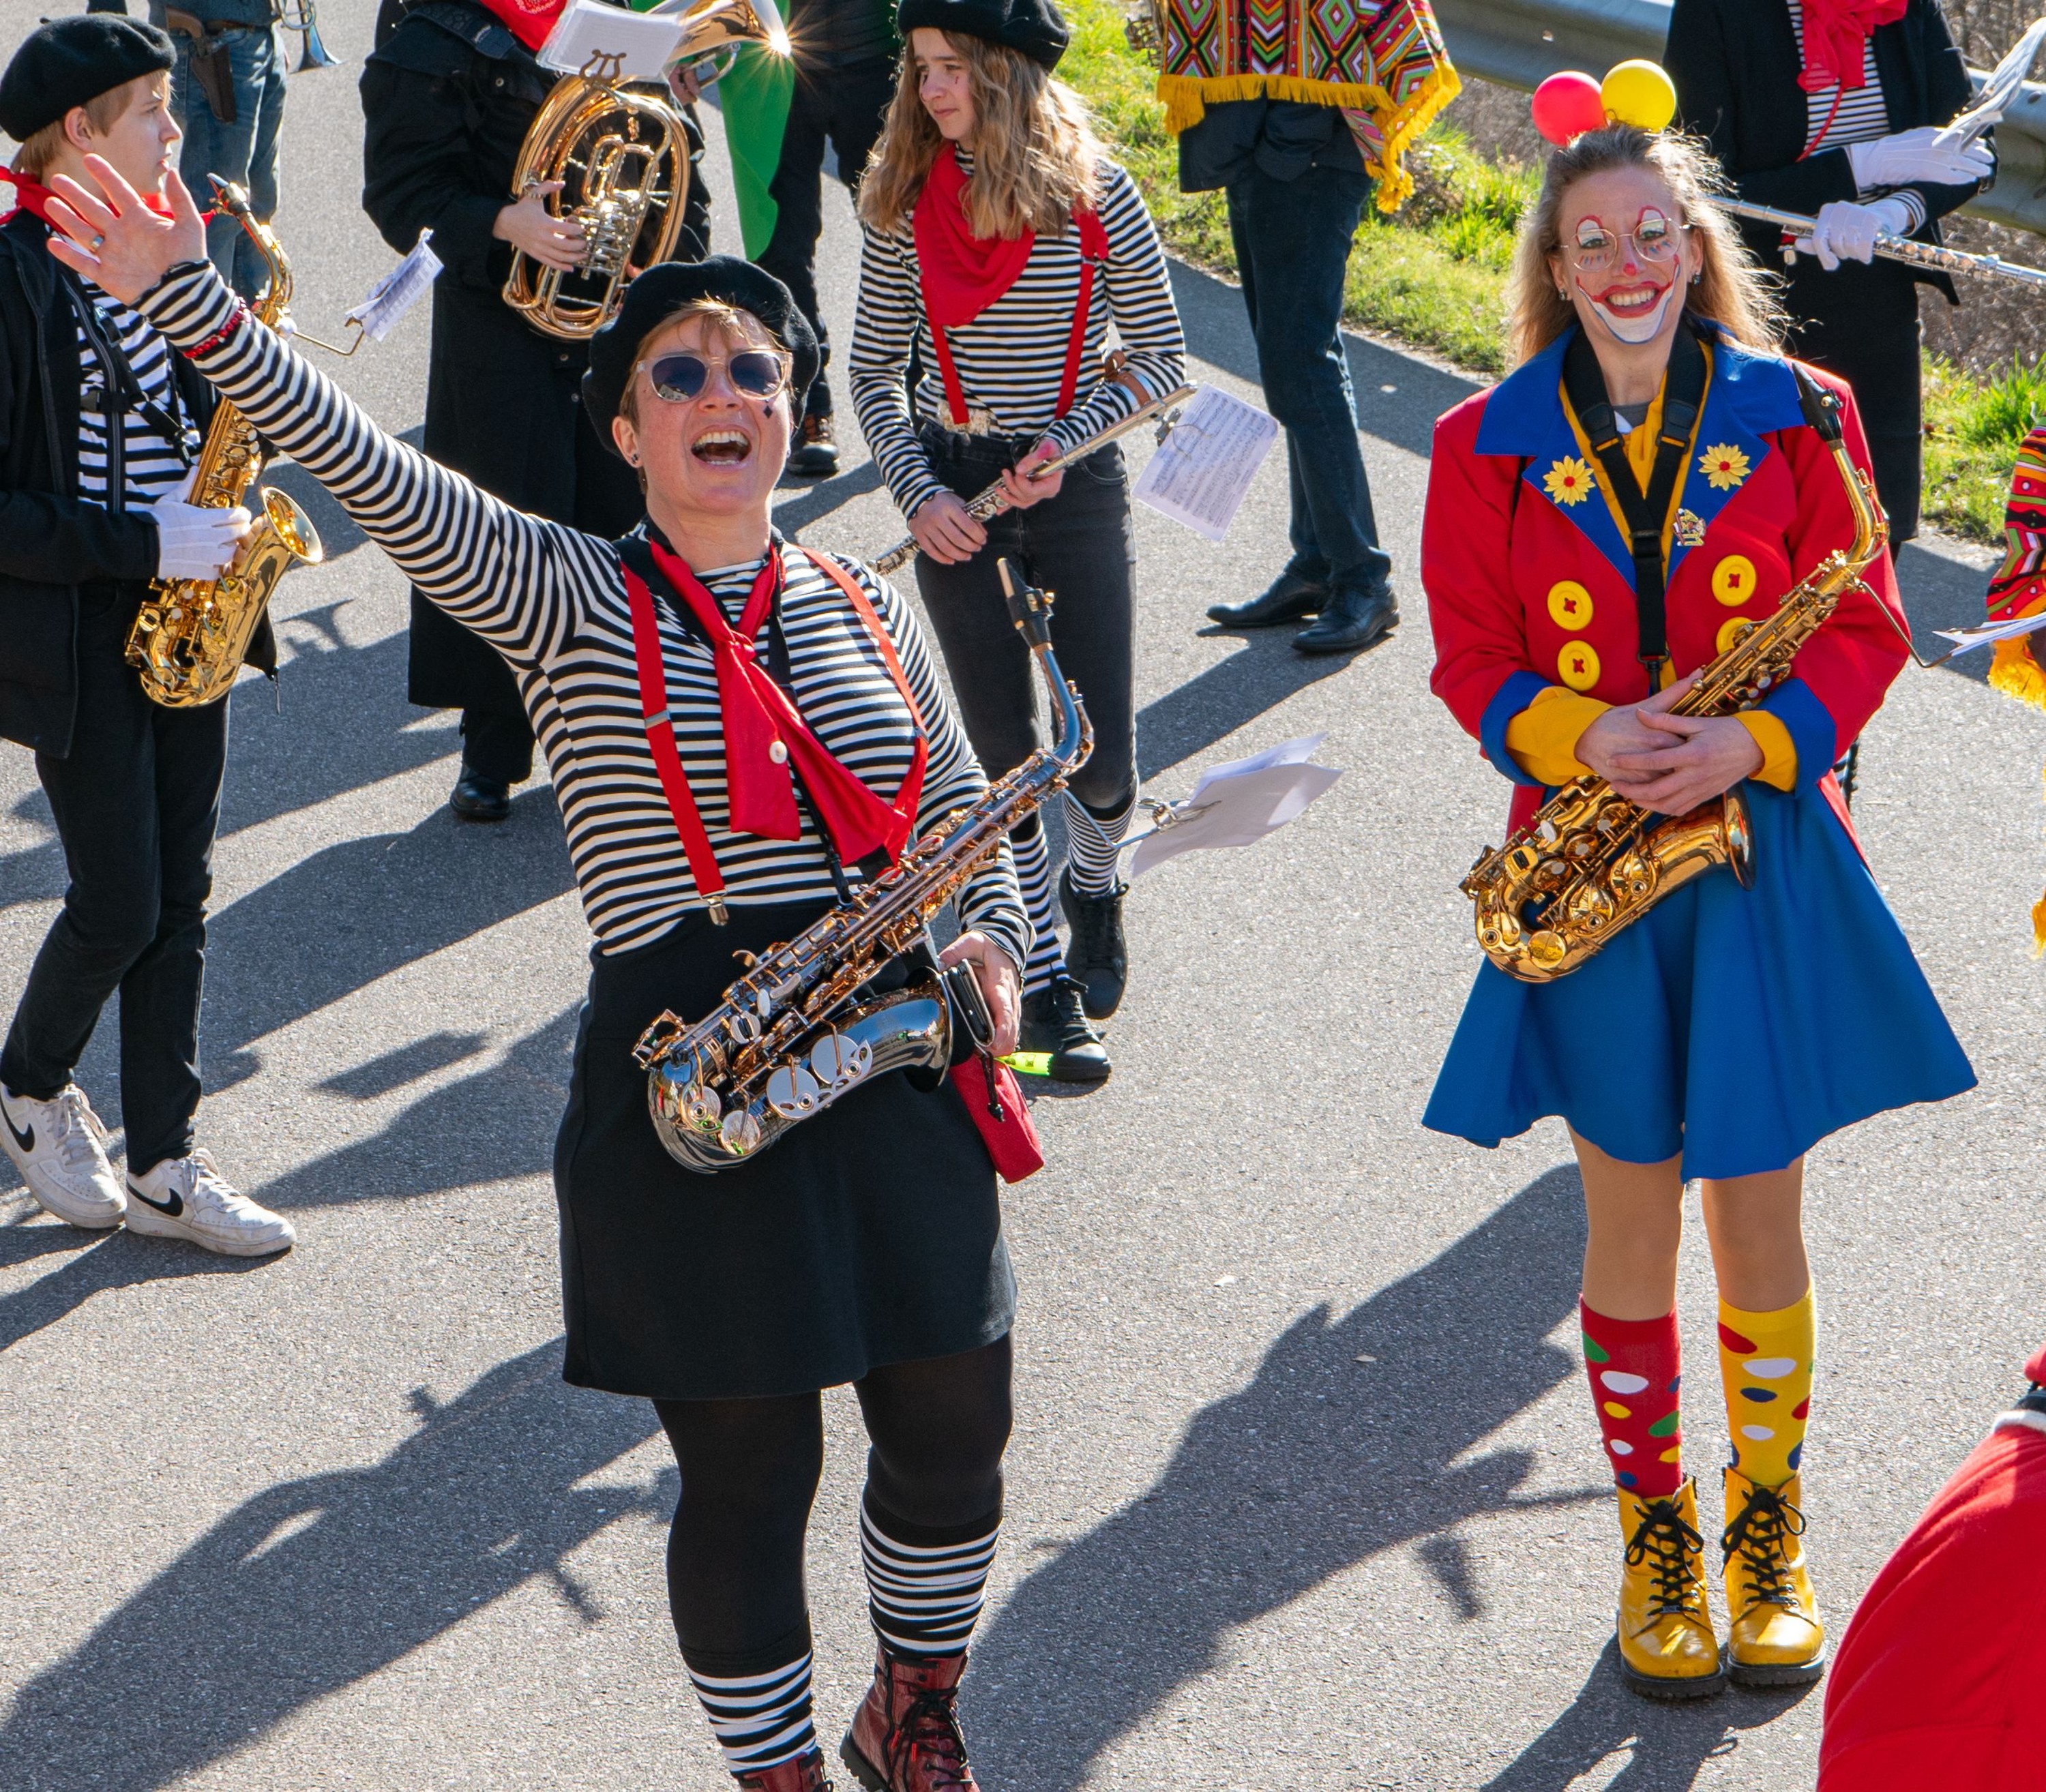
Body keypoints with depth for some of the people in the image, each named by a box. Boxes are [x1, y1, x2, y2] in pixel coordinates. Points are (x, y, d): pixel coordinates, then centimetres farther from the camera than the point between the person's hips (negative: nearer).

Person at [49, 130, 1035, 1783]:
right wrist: (193, 301, -23)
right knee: (749, 1470, 3)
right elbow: (373, 473, -13)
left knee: (954, 1427, 11)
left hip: (896, 1061, 4)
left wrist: (996, 943, -1)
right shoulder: (569, 604, -1)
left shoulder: (863, 605, 12)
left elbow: (962, 810, 19)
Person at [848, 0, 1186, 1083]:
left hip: (1076, 491, -1)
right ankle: (1046, 985, 12)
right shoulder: (902, 205, -2)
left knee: (1103, 762, 0)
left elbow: (1162, 356, -1)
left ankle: (1092, 887, 34)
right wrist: (920, 494, -8)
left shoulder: (1095, 198, -7)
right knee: (1002, 753, 1)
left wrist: (1064, 443, -14)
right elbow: (873, 373, 6)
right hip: (955, 492, 1)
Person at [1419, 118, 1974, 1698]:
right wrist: (1580, 737, -18)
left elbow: (1864, 628, -1)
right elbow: (1472, 657, 1)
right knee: (1631, 1213, 9)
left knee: (1759, 1214, 6)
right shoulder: (1490, 446, -1)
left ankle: (1767, 1522, 26)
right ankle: (1655, 1528, 25)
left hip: (1763, 856, 0)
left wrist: (1755, 742, -18)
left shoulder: (1796, 419, -2)